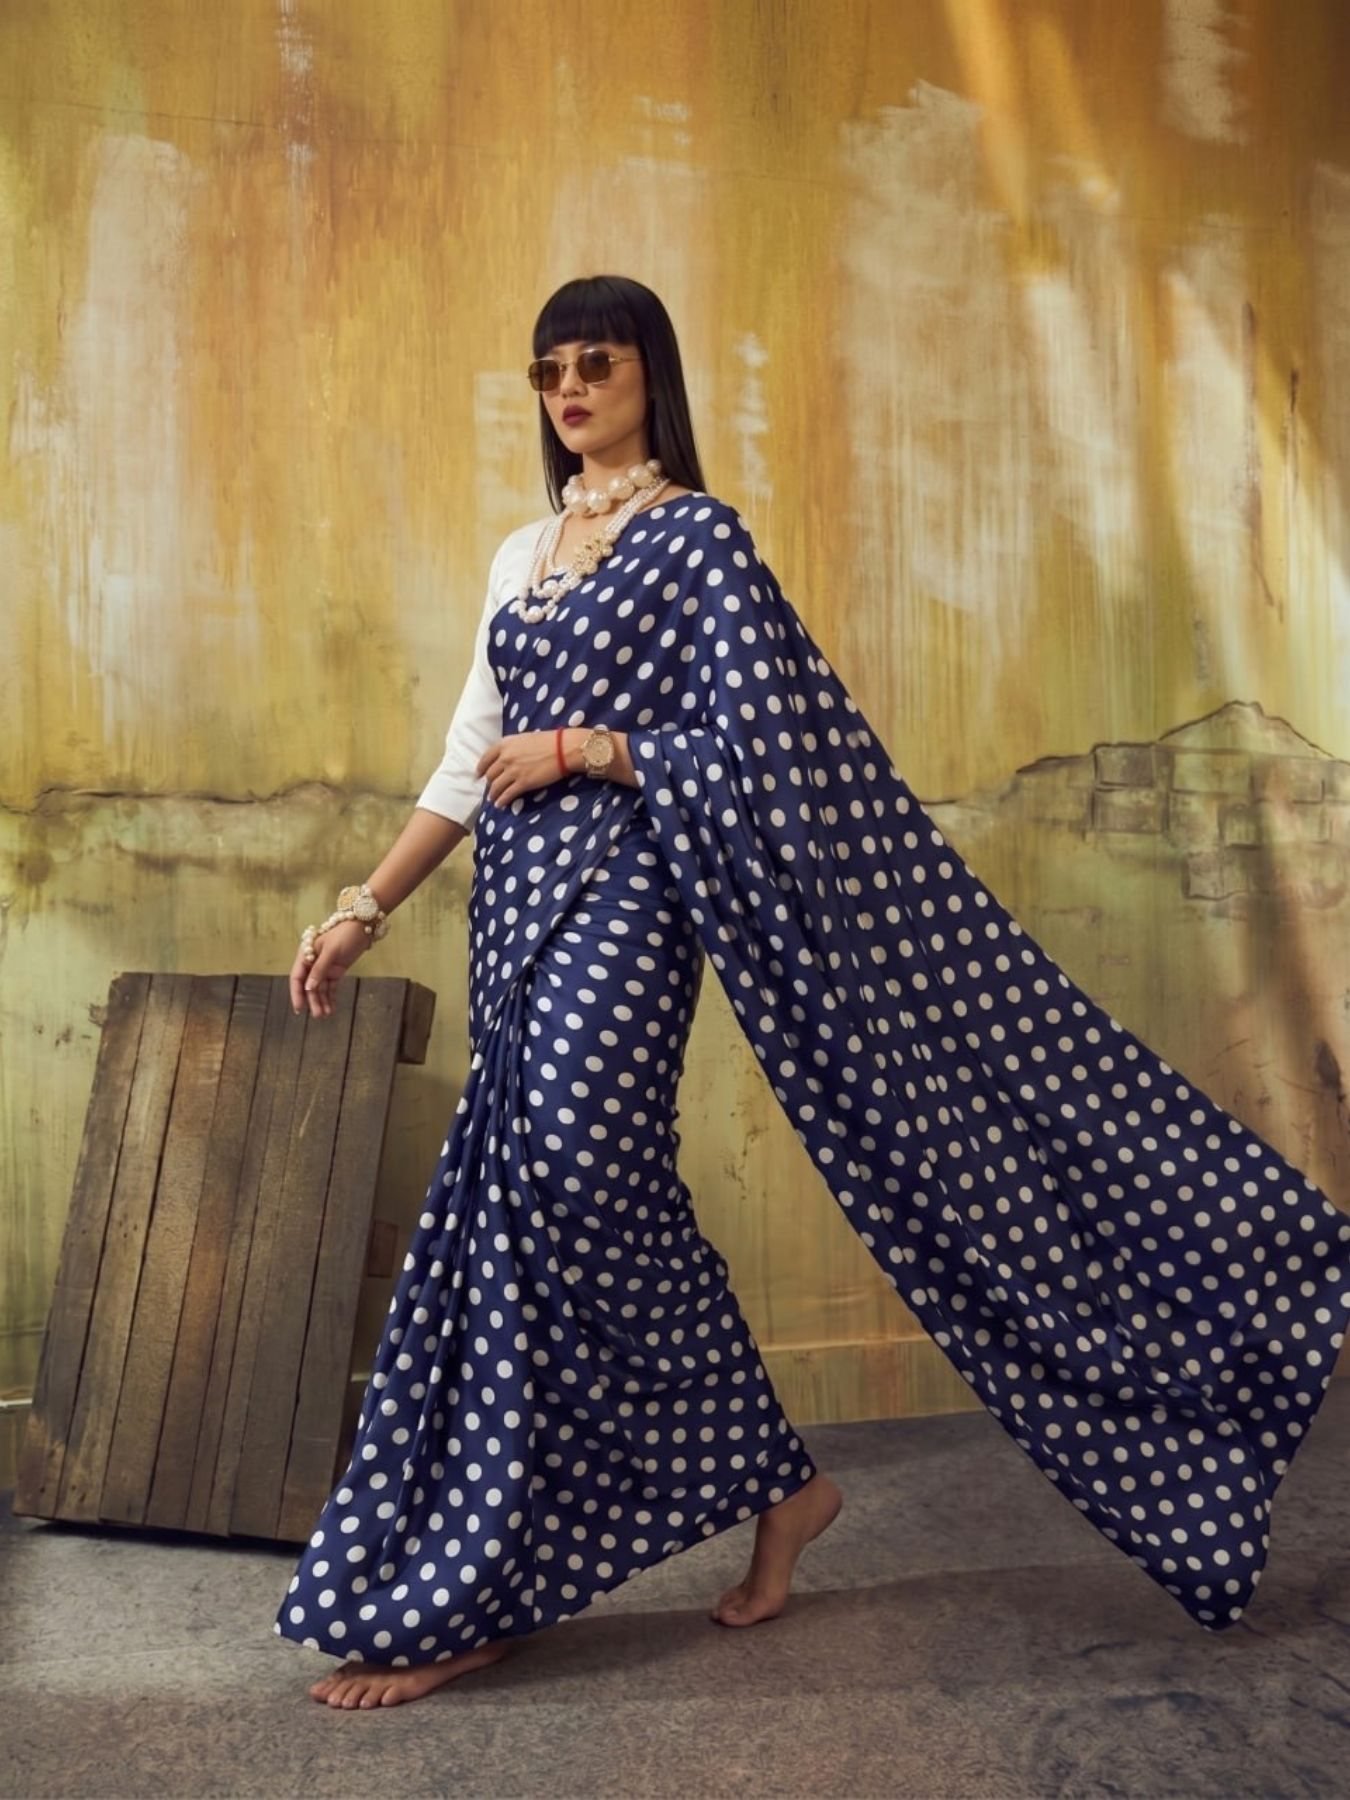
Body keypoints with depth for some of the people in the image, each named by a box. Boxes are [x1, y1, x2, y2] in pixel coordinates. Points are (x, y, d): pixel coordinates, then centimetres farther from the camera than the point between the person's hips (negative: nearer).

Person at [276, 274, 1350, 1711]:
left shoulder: (698, 537, -3)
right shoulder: (523, 554, 18)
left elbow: (753, 745, -11)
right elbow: (469, 765, 17)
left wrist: (580, 749, -11)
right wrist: (362, 911, 11)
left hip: (616, 908, -8)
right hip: (523, 907, 8)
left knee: (556, 1205, -10)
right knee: (603, 1214, 7)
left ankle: (454, 1602, 4)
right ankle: (776, 1485, 25)